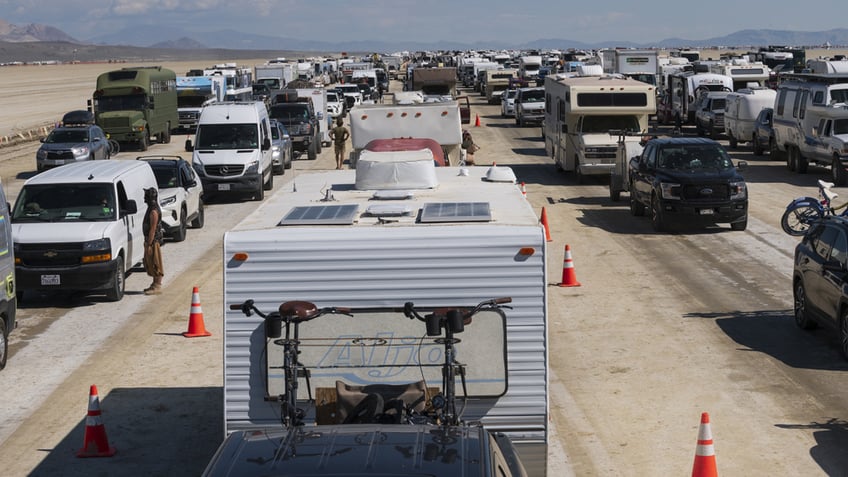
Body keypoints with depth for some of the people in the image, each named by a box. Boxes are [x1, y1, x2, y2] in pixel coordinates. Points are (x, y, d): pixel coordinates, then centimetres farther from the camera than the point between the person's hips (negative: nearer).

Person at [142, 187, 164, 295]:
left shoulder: (154, 211, -20)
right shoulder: (151, 208, 13)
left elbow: (153, 229, -22)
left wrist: (149, 244, -22)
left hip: (153, 241, -10)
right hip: (150, 240, 10)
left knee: (155, 264, -6)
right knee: (149, 263, 16)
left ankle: (157, 287, -3)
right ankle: (155, 284, 23)